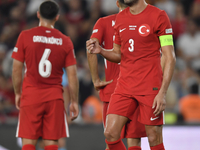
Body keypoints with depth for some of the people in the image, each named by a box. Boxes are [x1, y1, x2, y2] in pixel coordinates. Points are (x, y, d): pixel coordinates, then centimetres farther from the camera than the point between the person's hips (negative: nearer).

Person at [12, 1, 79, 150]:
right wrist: (74, 101, 10)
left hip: (31, 95, -1)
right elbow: (72, 75, 2)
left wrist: (17, 93, 12)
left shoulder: (25, 36, -2)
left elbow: (17, 69, 0)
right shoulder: (65, 41, 1)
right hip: (55, 97, 1)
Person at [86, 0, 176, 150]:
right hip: (124, 86, 5)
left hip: (150, 88, -5)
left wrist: (162, 92, -15)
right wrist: (101, 50, -2)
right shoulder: (120, 18, 12)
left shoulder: (158, 16, -6)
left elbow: (170, 57, -7)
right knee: (110, 134, -6)